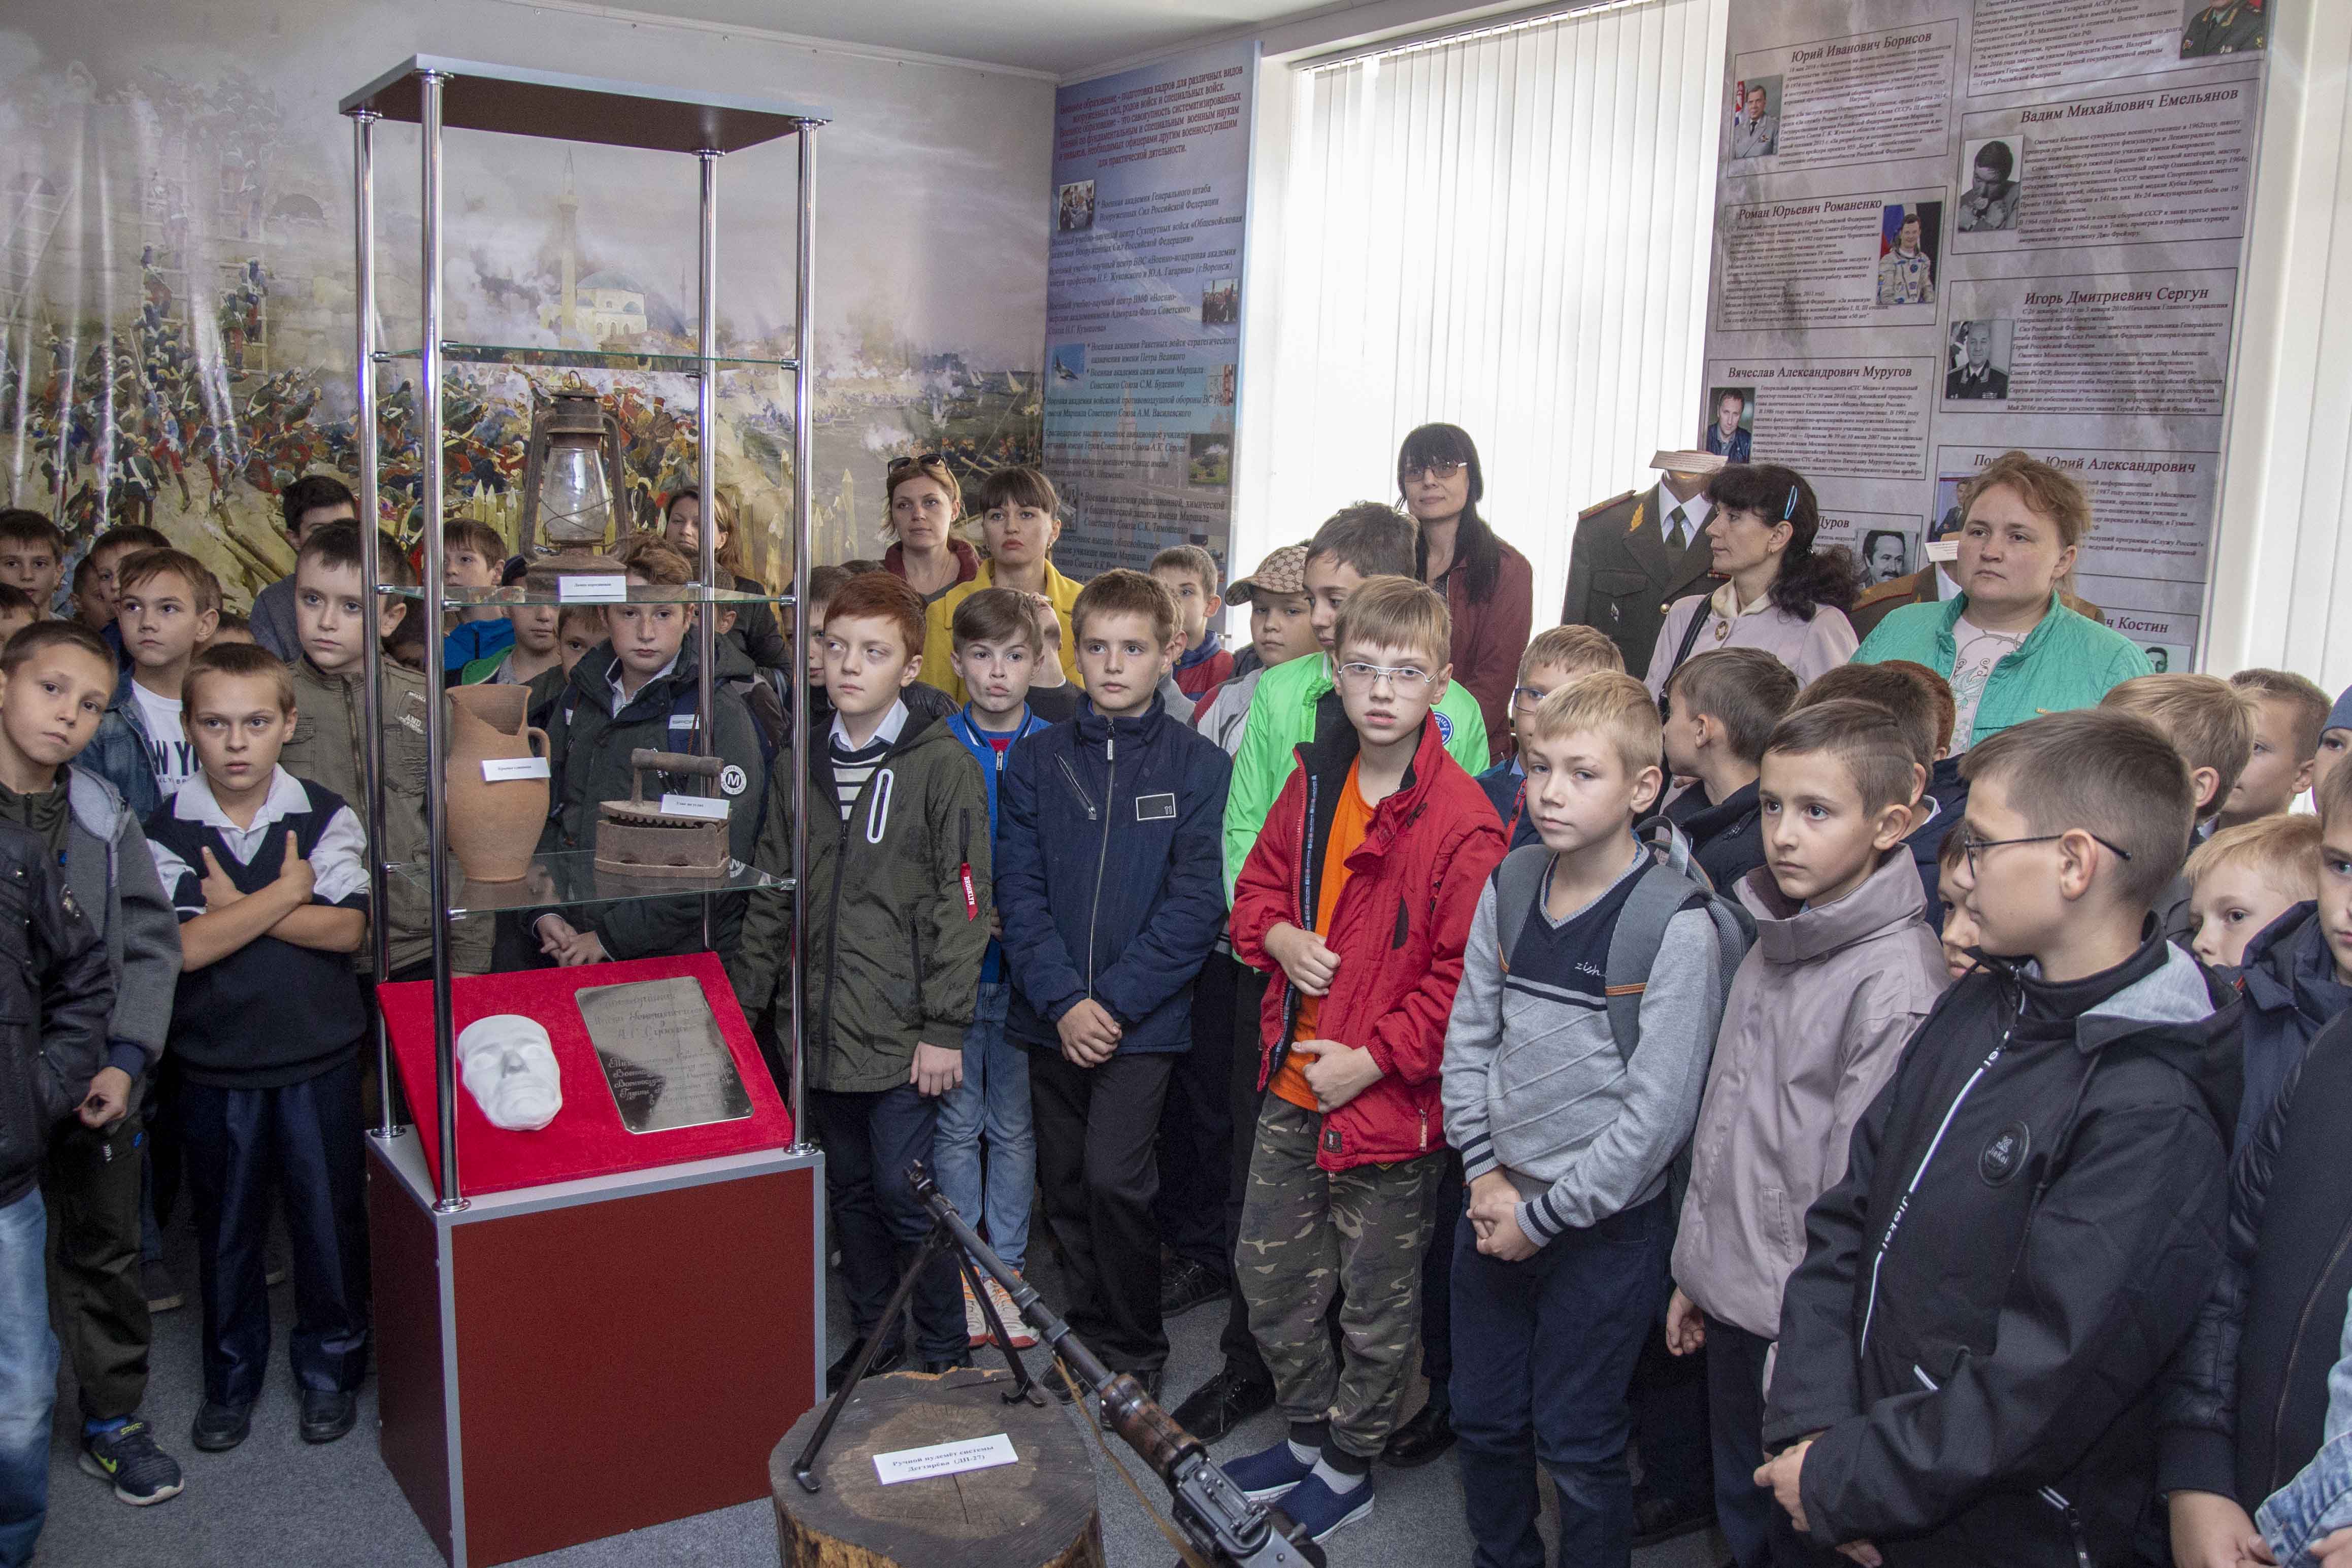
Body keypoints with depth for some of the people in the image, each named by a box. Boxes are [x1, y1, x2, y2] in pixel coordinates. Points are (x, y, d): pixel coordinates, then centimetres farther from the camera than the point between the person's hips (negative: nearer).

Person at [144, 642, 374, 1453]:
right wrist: (289, 889, -14)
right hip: (216, 1064, 1)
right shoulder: (164, 831, -4)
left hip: (319, 1058, -1)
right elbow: (186, 947, -15)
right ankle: (231, 1377, 33)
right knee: (225, 1228, 14)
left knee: (330, 1218, 9)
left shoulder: (327, 818, -4)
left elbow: (346, 931, -14)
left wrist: (233, 909, -15)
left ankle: (331, 1367, 29)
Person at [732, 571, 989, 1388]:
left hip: (903, 1034, -6)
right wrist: (741, 1003, 13)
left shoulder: (943, 766, -8)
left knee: (905, 1196, -2)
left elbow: (963, 904, -11)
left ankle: (944, 1353, 16)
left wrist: (944, 1027, -14)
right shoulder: (804, 767, 10)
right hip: (825, 1029, 6)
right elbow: (771, 898, 15)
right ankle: (873, 1342, 31)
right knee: (850, 1191, 15)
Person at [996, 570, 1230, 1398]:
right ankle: (1085, 1340, 29)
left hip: (1143, 1018, -3)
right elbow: (1017, 887, 0)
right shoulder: (1038, 758, 6)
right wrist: (1062, 1000, -11)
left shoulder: (1199, 766, -2)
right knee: (1065, 1187, 11)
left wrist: (1113, 1001, -13)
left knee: (1114, 1178, -12)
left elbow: (1195, 903, -7)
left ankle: (1137, 1355, 7)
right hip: (1051, 1016, 4)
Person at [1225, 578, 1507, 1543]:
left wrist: (1374, 1057, -19)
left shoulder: (1460, 821, -19)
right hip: (1294, 1085, 7)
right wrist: (1278, 936, -6)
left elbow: (1470, 977, -19)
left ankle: (1350, 1467, 35)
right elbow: (1259, 884, 15)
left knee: (1376, 1303, 13)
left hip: (1390, 1103, -6)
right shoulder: (1315, 782, 2)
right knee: (1269, 1274, 20)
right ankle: (1308, 1436, 43)